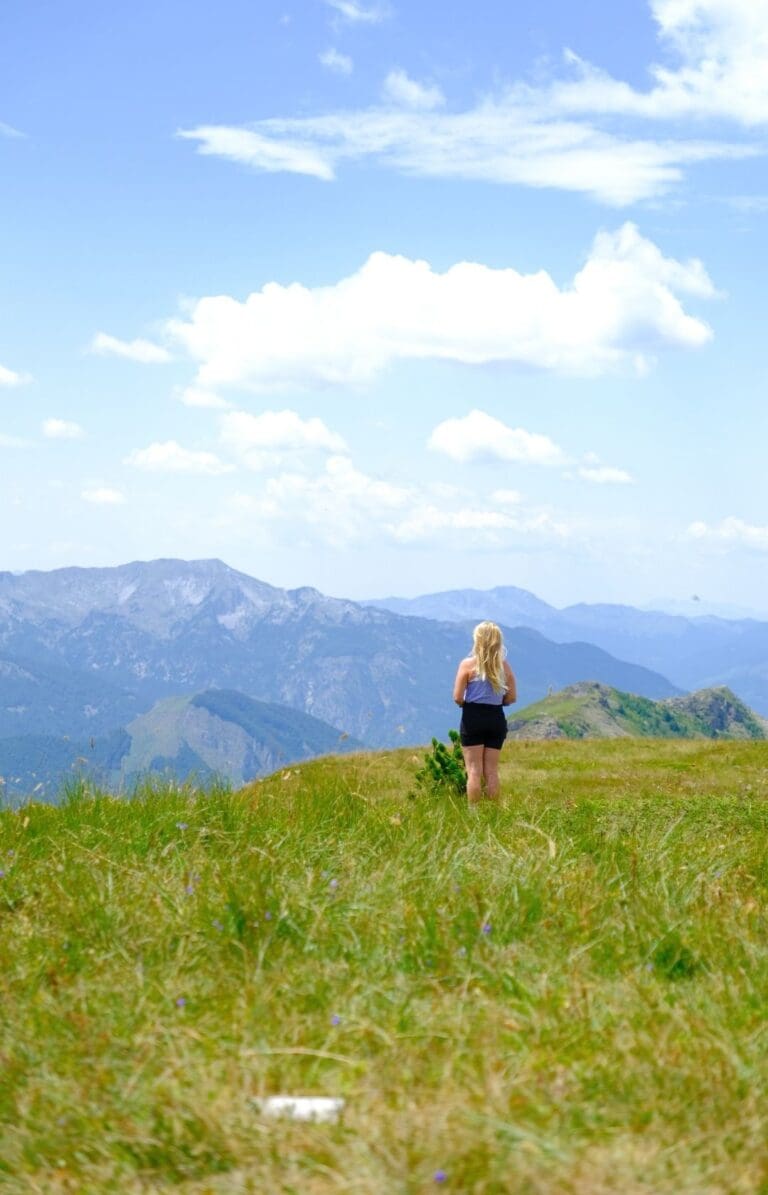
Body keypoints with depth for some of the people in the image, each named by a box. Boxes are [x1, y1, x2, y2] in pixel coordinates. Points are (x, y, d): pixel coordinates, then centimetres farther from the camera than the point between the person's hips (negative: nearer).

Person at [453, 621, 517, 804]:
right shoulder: (504, 666, 1)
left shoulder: (468, 664, -9)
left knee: (474, 770, 1)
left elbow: (457, 697, -11)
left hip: (473, 719, -3)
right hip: (497, 719, 3)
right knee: (491, 771, 9)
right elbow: (511, 698, 3)